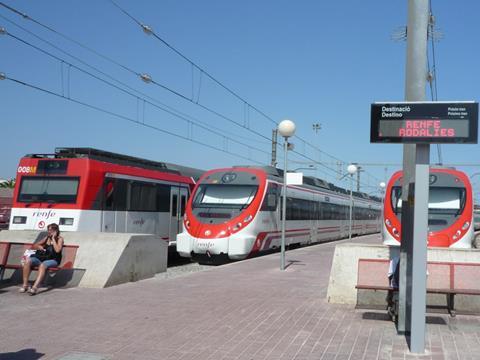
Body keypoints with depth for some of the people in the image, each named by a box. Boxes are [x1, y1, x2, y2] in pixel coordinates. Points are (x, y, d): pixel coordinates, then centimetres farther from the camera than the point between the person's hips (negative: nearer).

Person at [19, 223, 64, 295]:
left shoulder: (59, 239, 3)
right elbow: (33, 246, 23)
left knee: (43, 265, -39)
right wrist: (39, 247, 0)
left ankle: (34, 287, -51)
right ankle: (25, 285, -24)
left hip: (53, 260, -5)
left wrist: (53, 238, -8)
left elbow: (57, 250, -15)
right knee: (28, 261, -23)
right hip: (41, 258, 5)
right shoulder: (47, 238, 19)